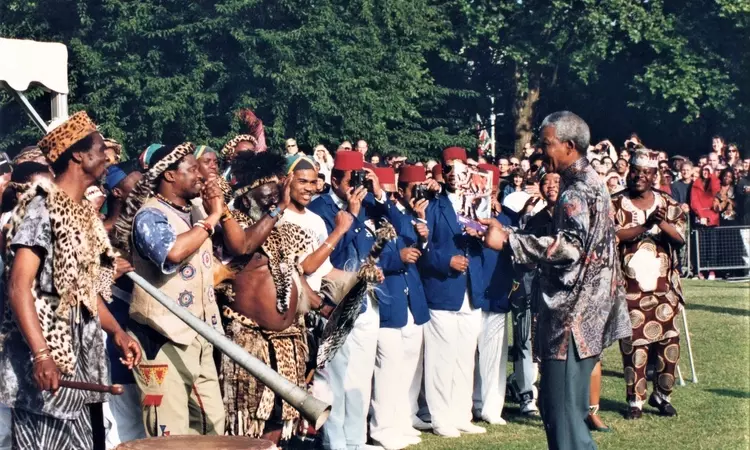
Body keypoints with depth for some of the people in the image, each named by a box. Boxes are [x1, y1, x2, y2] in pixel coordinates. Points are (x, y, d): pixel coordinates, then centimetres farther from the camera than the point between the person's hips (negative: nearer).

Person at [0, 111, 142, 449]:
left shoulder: (84, 214, 15)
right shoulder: (43, 206, -12)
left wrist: (117, 332, 11)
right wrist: (41, 355, -28)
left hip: (74, 357, 9)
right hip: (43, 361, -9)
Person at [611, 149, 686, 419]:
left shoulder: (668, 204, 9)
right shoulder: (616, 204, 1)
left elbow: (680, 237, -1)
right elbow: (612, 235, -15)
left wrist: (662, 224, -19)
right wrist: (646, 225, -21)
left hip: (664, 287, 3)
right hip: (630, 288, -2)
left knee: (669, 342, 2)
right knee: (634, 344, -1)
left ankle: (662, 395, 18)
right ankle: (635, 400, 8)